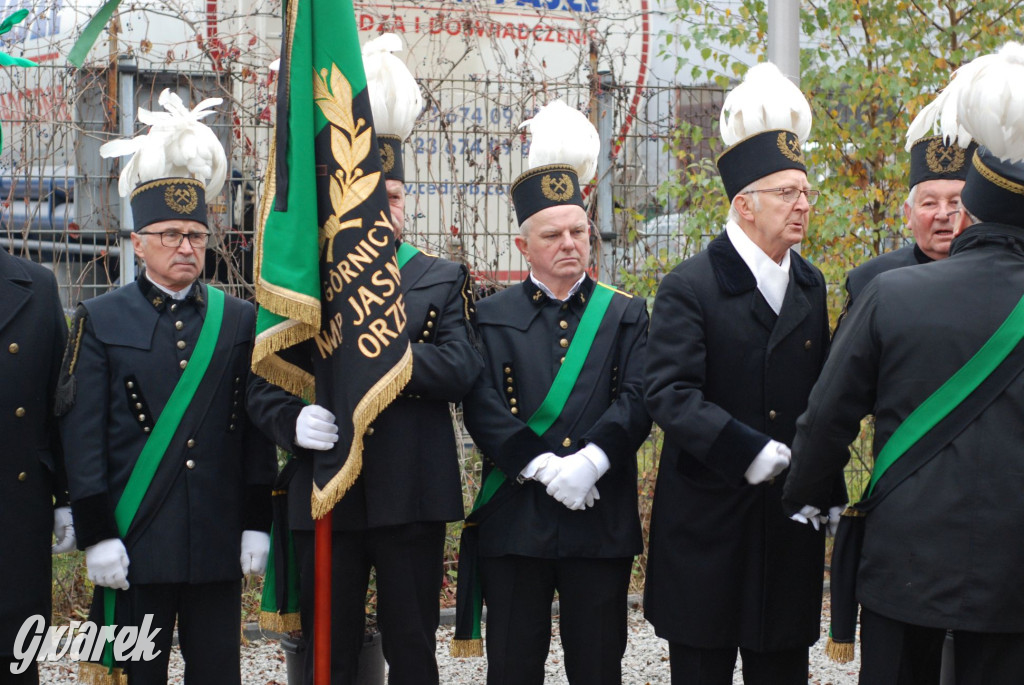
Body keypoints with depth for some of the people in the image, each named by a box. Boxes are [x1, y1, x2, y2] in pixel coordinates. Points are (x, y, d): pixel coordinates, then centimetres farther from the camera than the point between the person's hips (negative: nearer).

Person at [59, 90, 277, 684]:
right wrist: (97, 536, -9)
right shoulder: (101, 320, 1)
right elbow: (83, 434, -3)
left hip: (220, 543, 2)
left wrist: (257, 524, 2)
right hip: (135, 544, -2)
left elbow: (257, 428, 8)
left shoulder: (240, 319, 8)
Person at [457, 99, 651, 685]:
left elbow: (638, 400, -4)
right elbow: (483, 409, -6)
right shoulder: (493, 317, 6)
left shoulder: (626, 313, 9)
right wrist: (543, 468, -16)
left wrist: (590, 460, -19)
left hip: (601, 523, 1)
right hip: (516, 522, 0)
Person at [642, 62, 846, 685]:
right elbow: (668, 392, -19)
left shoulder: (811, 286, 10)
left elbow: (822, 395, 14)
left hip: (792, 517, 5)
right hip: (708, 516, -5)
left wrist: (829, 490, 11)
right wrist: (747, 452, -26)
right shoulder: (690, 287, -9)